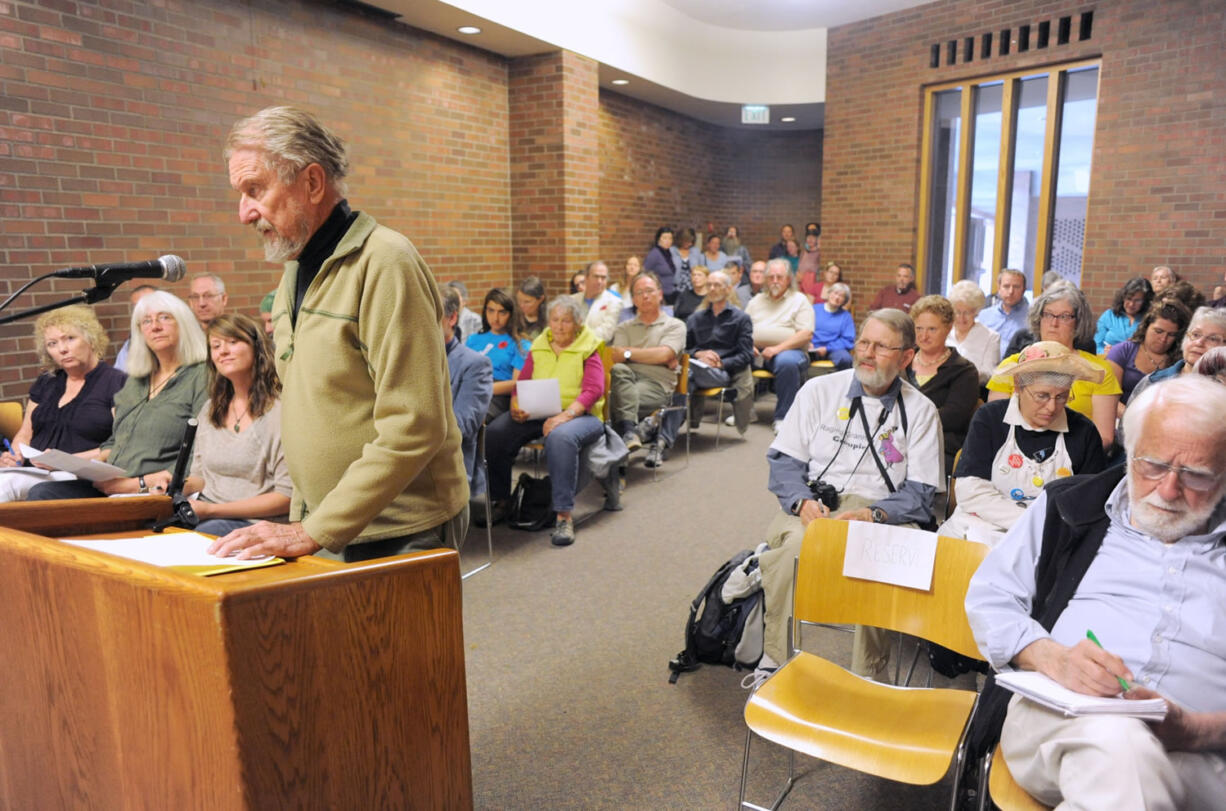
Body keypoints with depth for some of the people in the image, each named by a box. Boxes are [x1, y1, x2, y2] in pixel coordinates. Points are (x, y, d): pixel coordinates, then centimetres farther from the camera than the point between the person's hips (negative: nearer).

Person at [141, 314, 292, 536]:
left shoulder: (280, 409, -9)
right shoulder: (210, 408, 16)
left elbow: (287, 496, -13)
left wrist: (212, 510, -16)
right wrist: (176, 484, -1)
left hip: (255, 522, -6)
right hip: (205, 516, 6)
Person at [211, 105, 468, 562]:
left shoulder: (385, 264, -18)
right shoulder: (295, 275, 11)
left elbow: (413, 428, -24)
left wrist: (313, 532, -21)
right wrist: (300, 516, 10)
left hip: (402, 536, -7)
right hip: (331, 530, 7)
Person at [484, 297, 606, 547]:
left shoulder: (588, 350, 5)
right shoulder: (538, 348, 18)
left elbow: (593, 391, -8)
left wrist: (565, 415, -24)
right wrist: (516, 405, -9)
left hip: (580, 414, -4)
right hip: (536, 414, 4)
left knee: (560, 437, -40)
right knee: (495, 432, -21)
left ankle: (564, 516, -34)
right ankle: (501, 500, -4)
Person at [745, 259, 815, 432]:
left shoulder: (800, 300, 8)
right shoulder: (756, 300, 22)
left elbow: (806, 334, -5)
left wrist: (777, 348, -16)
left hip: (789, 350, -4)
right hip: (756, 351, 4)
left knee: (787, 362, -38)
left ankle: (782, 417, -25)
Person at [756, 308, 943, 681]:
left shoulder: (921, 412, 10)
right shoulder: (819, 390, 12)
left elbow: (921, 493, 3)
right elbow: (784, 461, 8)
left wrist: (874, 514, -17)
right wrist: (803, 501, -12)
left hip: (883, 513, 0)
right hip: (812, 505, 1)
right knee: (792, 545, -33)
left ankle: (868, 678, -18)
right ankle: (775, 662, -19)